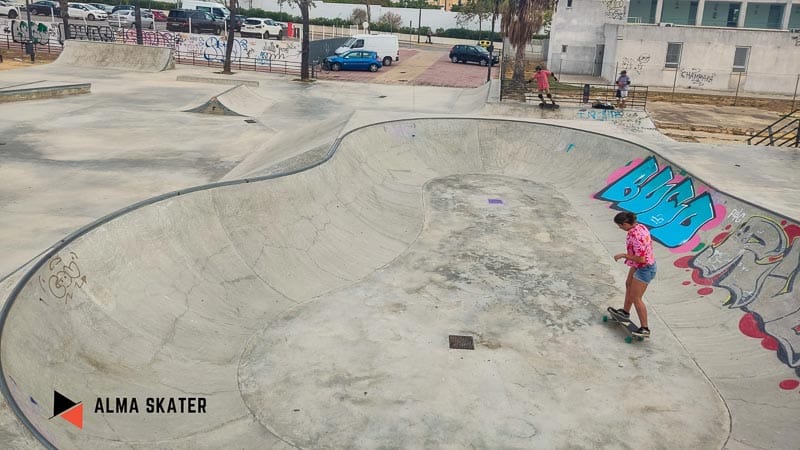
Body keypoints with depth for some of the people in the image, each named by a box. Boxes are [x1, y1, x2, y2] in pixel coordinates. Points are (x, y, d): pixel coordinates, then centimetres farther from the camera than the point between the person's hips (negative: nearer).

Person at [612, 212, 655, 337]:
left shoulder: (636, 236, -34)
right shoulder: (640, 226, -5)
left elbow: (640, 259, -32)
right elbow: (650, 245, 8)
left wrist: (623, 255, -21)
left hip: (644, 269, -11)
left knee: (636, 298, -2)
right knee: (628, 285, 29)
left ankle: (645, 329, 7)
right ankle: (625, 312, 49)